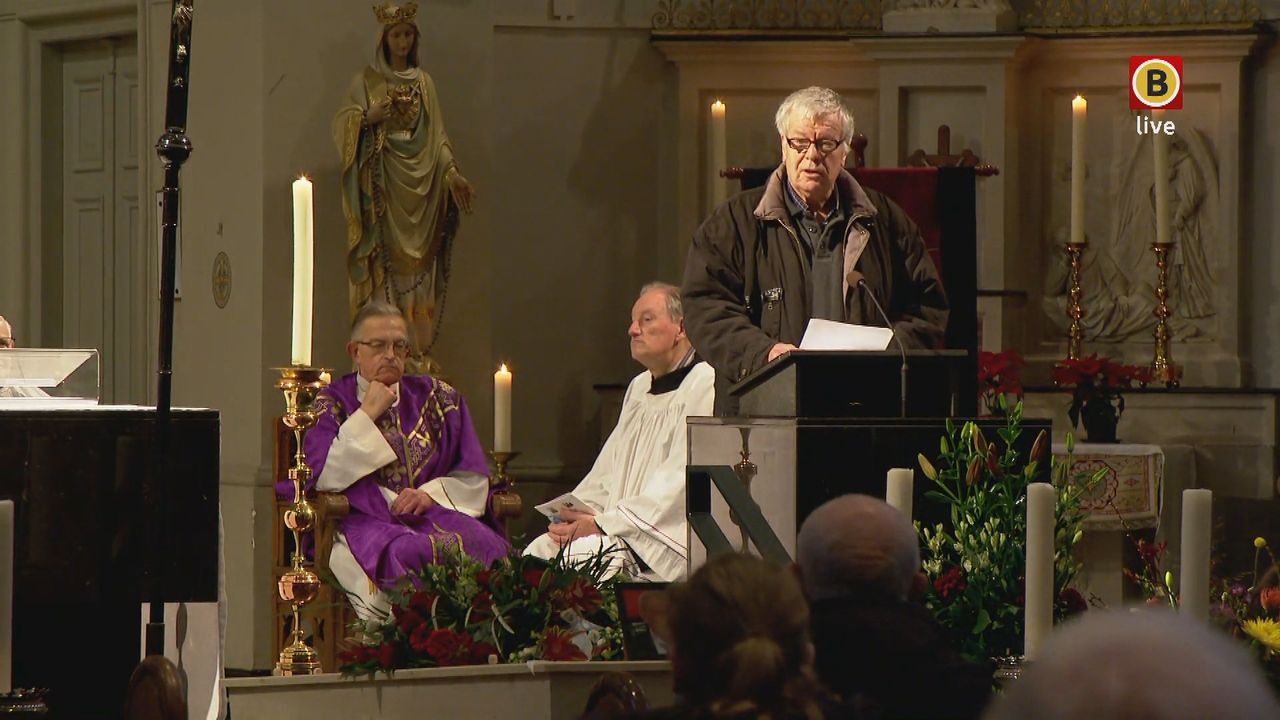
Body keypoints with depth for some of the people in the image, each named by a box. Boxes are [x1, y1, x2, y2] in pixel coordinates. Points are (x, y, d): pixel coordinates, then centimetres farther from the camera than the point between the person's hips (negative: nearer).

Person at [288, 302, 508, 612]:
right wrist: (368, 414, -5)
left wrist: (431, 493, -7)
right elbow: (323, 477, -7)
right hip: (364, 521, -3)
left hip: (434, 514, 3)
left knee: (485, 546, -30)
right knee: (409, 553, -37)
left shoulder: (438, 398, 19)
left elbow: (473, 478, 14)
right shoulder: (332, 403, 11)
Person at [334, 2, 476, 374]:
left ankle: (418, 348, -1)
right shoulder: (367, 81, 6)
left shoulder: (424, 82, 15)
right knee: (386, 263, -9)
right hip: (384, 179, -3)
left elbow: (436, 134, 13)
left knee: (418, 265, 0)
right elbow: (342, 124, -1)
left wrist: (452, 172, 3)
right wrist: (369, 117, -19)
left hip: (420, 177, 3)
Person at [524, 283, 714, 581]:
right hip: (619, 529, 8)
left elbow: (679, 484, -16)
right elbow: (606, 473, 22)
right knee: (540, 549, -13)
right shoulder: (639, 388, 22)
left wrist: (602, 523, -16)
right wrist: (578, 513, 1)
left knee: (582, 554, -29)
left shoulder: (705, 385, -8)